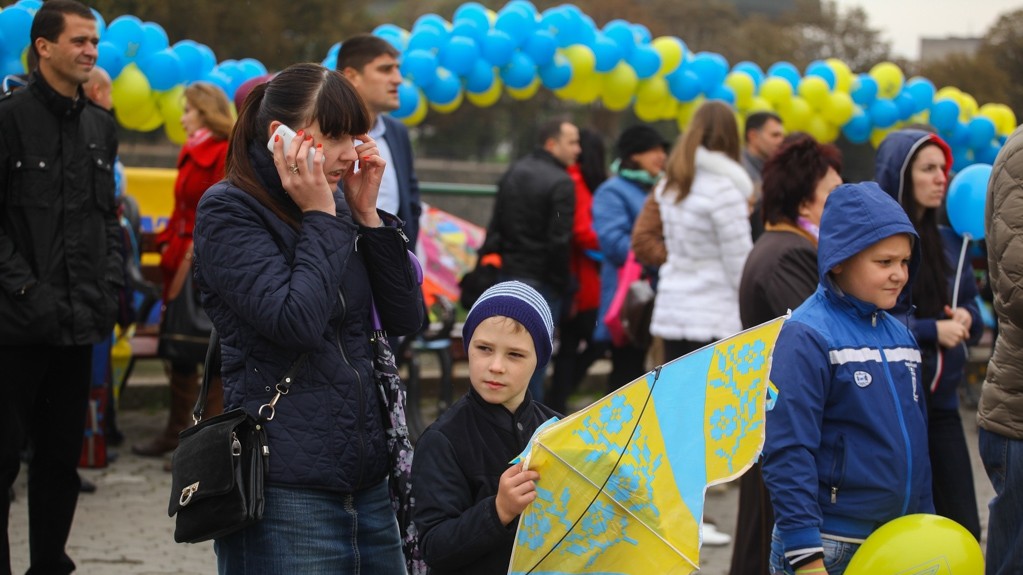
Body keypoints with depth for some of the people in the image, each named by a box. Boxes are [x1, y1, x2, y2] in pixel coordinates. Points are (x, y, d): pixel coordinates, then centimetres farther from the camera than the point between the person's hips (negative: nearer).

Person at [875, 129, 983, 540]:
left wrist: (965, 319, -3)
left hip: (941, 403, 6)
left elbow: (971, 310, 19)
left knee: (963, 530, 5)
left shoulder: (947, 241, 11)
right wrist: (932, 331, -16)